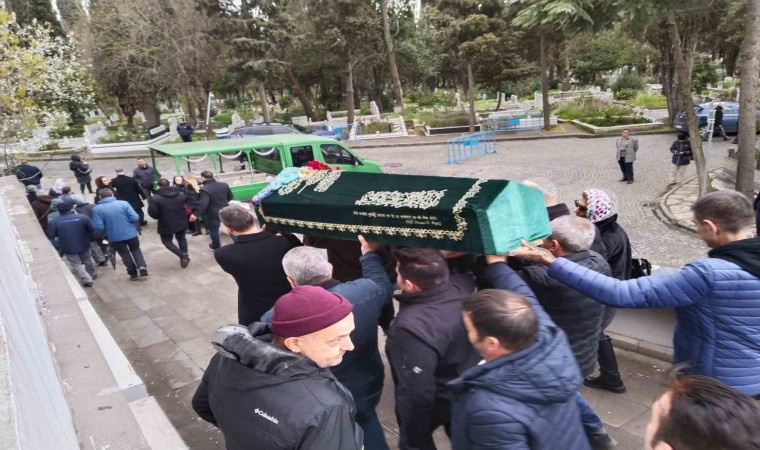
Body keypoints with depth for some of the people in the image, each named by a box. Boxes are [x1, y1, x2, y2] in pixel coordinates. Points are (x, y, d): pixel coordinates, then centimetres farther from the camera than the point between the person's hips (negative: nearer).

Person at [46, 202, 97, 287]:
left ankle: (87, 280, 6)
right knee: (88, 260, 23)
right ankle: (92, 274, 41)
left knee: (76, 264, 12)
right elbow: (92, 230, -4)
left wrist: (57, 247, 8)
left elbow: (50, 237, -4)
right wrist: (89, 240, 11)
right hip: (84, 245, 2)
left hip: (68, 248, -2)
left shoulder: (53, 221, -7)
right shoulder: (83, 217, -6)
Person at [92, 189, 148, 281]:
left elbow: (98, 227, -16)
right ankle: (142, 266, 3)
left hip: (115, 237, 0)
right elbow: (134, 218, -13)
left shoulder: (97, 209, -11)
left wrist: (107, 229, 6)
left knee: (125, 254, 19)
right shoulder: (123, 203, -9)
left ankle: (133, 273, 25)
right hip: (130, 233, 1)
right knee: (135, 249, 23)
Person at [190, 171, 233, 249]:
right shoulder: (224, 185, -1)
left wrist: (195, 214, -26)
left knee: (213, 230, 15)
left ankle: (216, 245, 31)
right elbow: (230, 196, 12)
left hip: (212, 214, -5)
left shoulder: (204, 189, -21)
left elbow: (203, 204, -30)